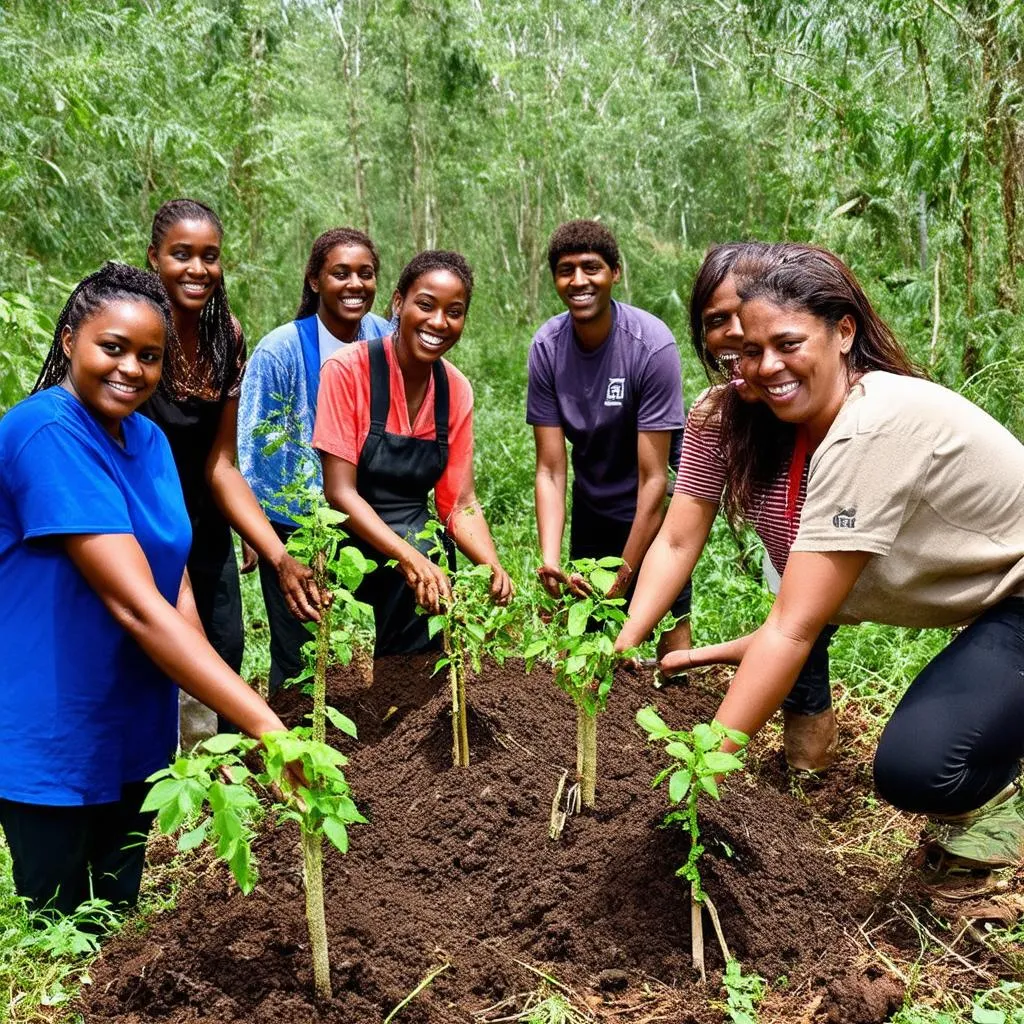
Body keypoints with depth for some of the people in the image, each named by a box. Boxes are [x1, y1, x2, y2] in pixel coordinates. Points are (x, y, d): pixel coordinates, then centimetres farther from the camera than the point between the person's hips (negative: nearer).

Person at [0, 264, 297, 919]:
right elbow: (135, 606, -30)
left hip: (137, 735, 7)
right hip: (53, 739, -7)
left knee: (122, 914, 23)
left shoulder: (149, 440, 3)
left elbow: (175, 595, -1)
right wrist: (264, 724, -34)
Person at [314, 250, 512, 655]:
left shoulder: (457, 390, 1)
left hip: (418, 547, 4)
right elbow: (340, 493, -16)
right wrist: (410, 558, -28)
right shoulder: (348, 369, -13)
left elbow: (459, 504, 2)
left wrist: (492, 566, -17)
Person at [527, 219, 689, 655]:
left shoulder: (652, 345, -25)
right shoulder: (546, 348, -14)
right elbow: (550, 470, -13)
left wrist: (622, 578, -23)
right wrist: (550, 559, -28)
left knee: (672, 637, -4)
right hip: (592, 512, 4)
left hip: (655, 513, -3)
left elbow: (653, 478, -22)